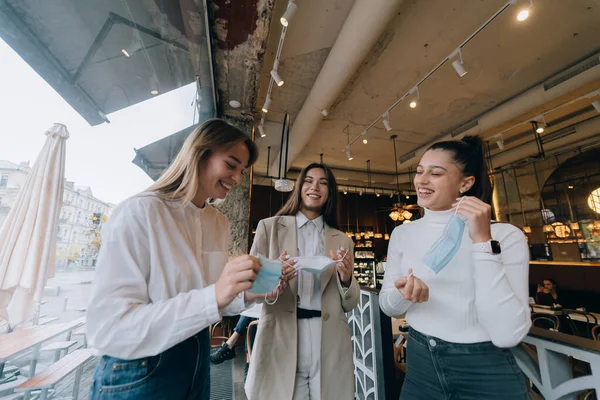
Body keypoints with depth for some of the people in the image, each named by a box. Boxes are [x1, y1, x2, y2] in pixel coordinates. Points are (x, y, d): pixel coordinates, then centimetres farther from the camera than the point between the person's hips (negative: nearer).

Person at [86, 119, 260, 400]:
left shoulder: (220, 224, -2)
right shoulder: (139, 213, -20)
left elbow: (209, 306, 5)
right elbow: (107, 329, -24)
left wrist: (247, 294, -14)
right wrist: (213, 298, -35)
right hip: (137, 376, -6)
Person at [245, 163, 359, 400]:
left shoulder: (342, 240, 5)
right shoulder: (270, 226, -1)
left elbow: (350, 304, 7)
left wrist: (346, 279, -14)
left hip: (329, 346, 2)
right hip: (280, 342, -1)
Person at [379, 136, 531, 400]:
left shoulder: (505, 235, -14)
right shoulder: (402, 234, -5)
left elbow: (508, 334, -23)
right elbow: (388, 307, 0)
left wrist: (483, 242, -27)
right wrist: (401, 294, -22)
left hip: (486, 374, -3)